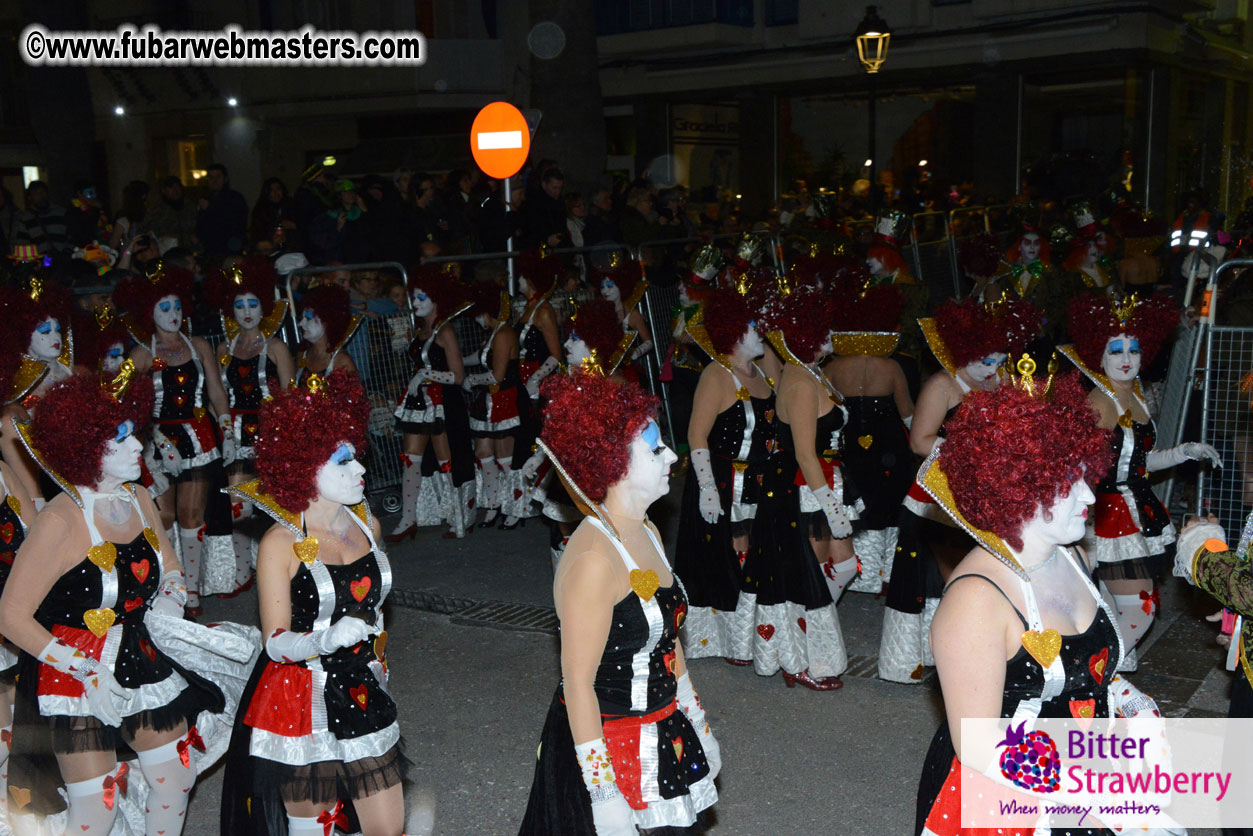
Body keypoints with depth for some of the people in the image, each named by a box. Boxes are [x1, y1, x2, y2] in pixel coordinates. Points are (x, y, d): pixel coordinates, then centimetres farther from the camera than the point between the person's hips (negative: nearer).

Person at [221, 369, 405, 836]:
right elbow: (276, 641, -15)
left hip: (363, 697, 5)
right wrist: (325, 641, -33)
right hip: (299, 705, -5)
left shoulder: (365, 523, 3)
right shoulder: (281, 543, -14)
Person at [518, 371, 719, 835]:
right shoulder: (593, 558, -23)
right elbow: (578, 681, -22)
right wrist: (604, 794, -21)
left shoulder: (647, 534, 4)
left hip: (662, 735, 8)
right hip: (605, 741, -8)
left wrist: (698, 726, 19)